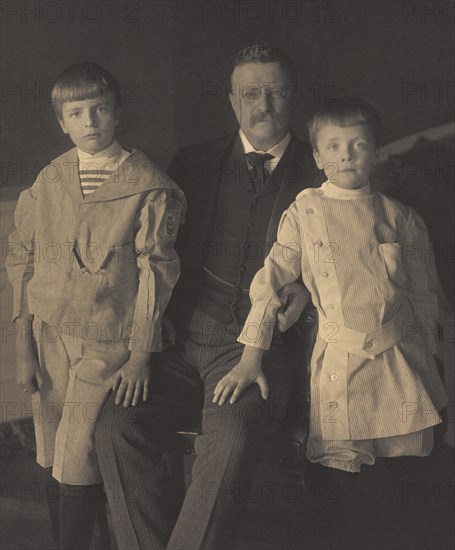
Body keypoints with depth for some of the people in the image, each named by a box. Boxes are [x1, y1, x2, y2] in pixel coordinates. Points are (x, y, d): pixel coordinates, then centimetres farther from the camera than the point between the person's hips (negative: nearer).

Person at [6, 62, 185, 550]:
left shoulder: (148, 185, -4)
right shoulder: (46, 184, 7)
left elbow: (155, 270, -6)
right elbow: (21, 262, 10)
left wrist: (140, 354, -9)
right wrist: (23, 344, 4)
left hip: (109, 344, -3)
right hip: (49, 335, 4)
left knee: (79, 468, -7)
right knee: (55, 467, 7)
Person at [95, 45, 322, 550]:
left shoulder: (320, 175, 8)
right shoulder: (196, 164, 14)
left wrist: (307, 291, -5)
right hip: (182, 339, 3)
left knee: (229, 438, -33)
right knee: (116, 426, -23)